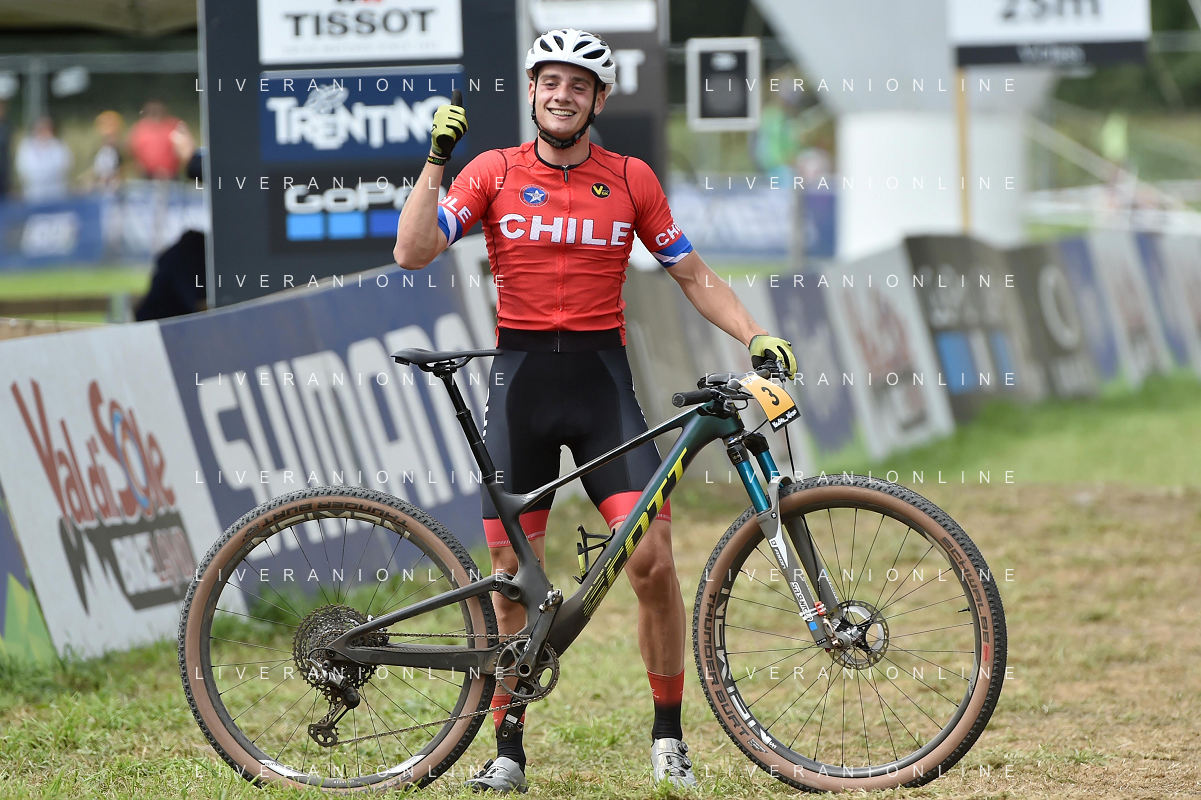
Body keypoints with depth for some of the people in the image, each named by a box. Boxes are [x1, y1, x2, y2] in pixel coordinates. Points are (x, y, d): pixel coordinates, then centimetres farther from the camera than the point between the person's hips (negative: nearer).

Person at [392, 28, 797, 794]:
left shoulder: (630, 180, 5)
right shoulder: (493, 172, 2)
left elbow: (695, 276, 10)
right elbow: (413, 251, -8)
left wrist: (757, 336, -3)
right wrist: (436, 158, -13)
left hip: (601, 378, 0)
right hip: (520, 377, 0)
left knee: (653, 559, -12)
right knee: (513, 572, 2)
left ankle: (668, 735, 3)